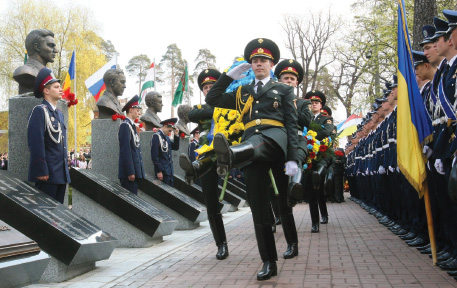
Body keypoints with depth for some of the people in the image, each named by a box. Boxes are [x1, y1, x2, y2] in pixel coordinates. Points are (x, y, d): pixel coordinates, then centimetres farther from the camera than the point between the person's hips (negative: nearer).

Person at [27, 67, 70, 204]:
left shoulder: (59, 114, 17)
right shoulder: (39, 111, -9)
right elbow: (36, 143, -16)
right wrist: (41, 171, -20)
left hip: (61, 174, 8)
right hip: (47, 173, -8)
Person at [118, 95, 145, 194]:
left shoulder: (132, 126, 18)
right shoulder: (125, 125, -11)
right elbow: (125, 150, -18)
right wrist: (130, 172, -21)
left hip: (135, 170, 9)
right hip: (130, 170, -9)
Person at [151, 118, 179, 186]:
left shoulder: (166, 137, 14)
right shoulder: (156, 136, -11)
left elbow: (175, 147, 16)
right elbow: (154, 156, -16)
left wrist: (176, 135, 3)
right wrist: (159, 171, -18)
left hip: (169, 170, 8)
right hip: (162, 171, -8)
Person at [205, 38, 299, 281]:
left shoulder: (283, 90, 17)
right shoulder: (242, 92, 27)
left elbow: (292, 125, 7)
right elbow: (212, 100, 22)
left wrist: (292, 158, -5)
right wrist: (230, 75, 17)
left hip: (275, 140, -3)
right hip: (251, 149, 3)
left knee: (257, 142, -41)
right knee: (258, 207, -3)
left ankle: (230, 155, -75)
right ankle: (269, 262, 4)